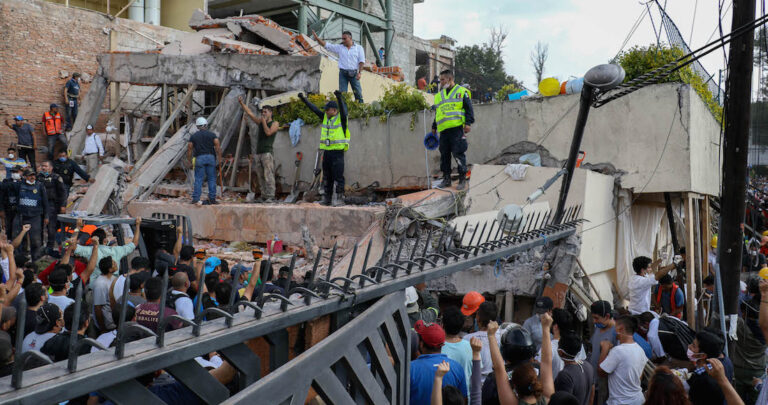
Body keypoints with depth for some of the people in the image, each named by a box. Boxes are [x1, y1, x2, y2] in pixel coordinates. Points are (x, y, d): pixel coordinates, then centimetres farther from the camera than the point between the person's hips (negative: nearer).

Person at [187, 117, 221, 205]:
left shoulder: (193, 136, 7)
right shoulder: (212, 135, 6)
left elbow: (189, 149, 5)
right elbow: (218, 147, -5)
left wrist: (190, 161, 14)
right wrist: (219, 158, 0)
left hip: (199, 158, 0)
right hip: (211, 157, 0)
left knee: (198, 179, 1)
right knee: (211, 179, 6)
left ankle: (195, 199, -3)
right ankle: (212, 198, 7)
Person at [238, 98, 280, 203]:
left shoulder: (275, 123, 2)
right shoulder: (260, 122, 18)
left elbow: (268, 133, -14)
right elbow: (250, 113, 18)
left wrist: (264, 121, -5)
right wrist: (241, 103, 13)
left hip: (267, 153, -6)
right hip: (258, 154, 6)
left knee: (268, 176, -13)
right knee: (261, 177, 4)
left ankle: (271, 197, -15)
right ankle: (264, 196, 7)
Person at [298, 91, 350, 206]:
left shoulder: (341, 118, -4)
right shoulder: (325, 118, 13)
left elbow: (343, 108, -23)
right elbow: (314, 109, 17)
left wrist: (339, 98, -40)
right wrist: (303, 99, 16)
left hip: (337, 152, -7)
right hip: (327, 152, 7)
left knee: (338, 177, -8)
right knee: (327, 177, 11)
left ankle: (339, 198, -5)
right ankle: (327, 199, 18)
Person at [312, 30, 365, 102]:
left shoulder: (359, 48, 6)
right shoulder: (339, 47, 11)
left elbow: (361, 61, 0)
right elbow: (326, 45, 8)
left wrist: (359, 72, -11)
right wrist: (317, 38, -4)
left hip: (354, 74, -2)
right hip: (343, 73, 2)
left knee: (358, 93, -1)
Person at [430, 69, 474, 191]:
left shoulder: (462, 92, 6)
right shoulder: (439, 95, 23)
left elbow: (469, 109, 0)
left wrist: (468, 123, -11)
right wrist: (434, 127, 26)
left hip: (457, 129, -6)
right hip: (443, 130, 6)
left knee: (458, 154, -7)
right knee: (444, 155, 5)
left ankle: (462, 179, 1)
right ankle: (446, 179, 13)